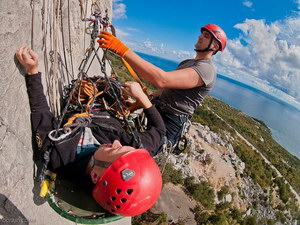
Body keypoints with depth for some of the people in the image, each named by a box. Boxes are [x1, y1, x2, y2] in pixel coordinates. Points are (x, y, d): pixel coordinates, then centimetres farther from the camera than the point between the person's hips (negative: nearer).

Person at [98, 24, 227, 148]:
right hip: (155, 112, 9)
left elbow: (162, 80, -34)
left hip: (168, 124, -9)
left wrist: (123, 50, -36)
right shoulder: (187, 63, 17)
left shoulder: (206, 69, -19)